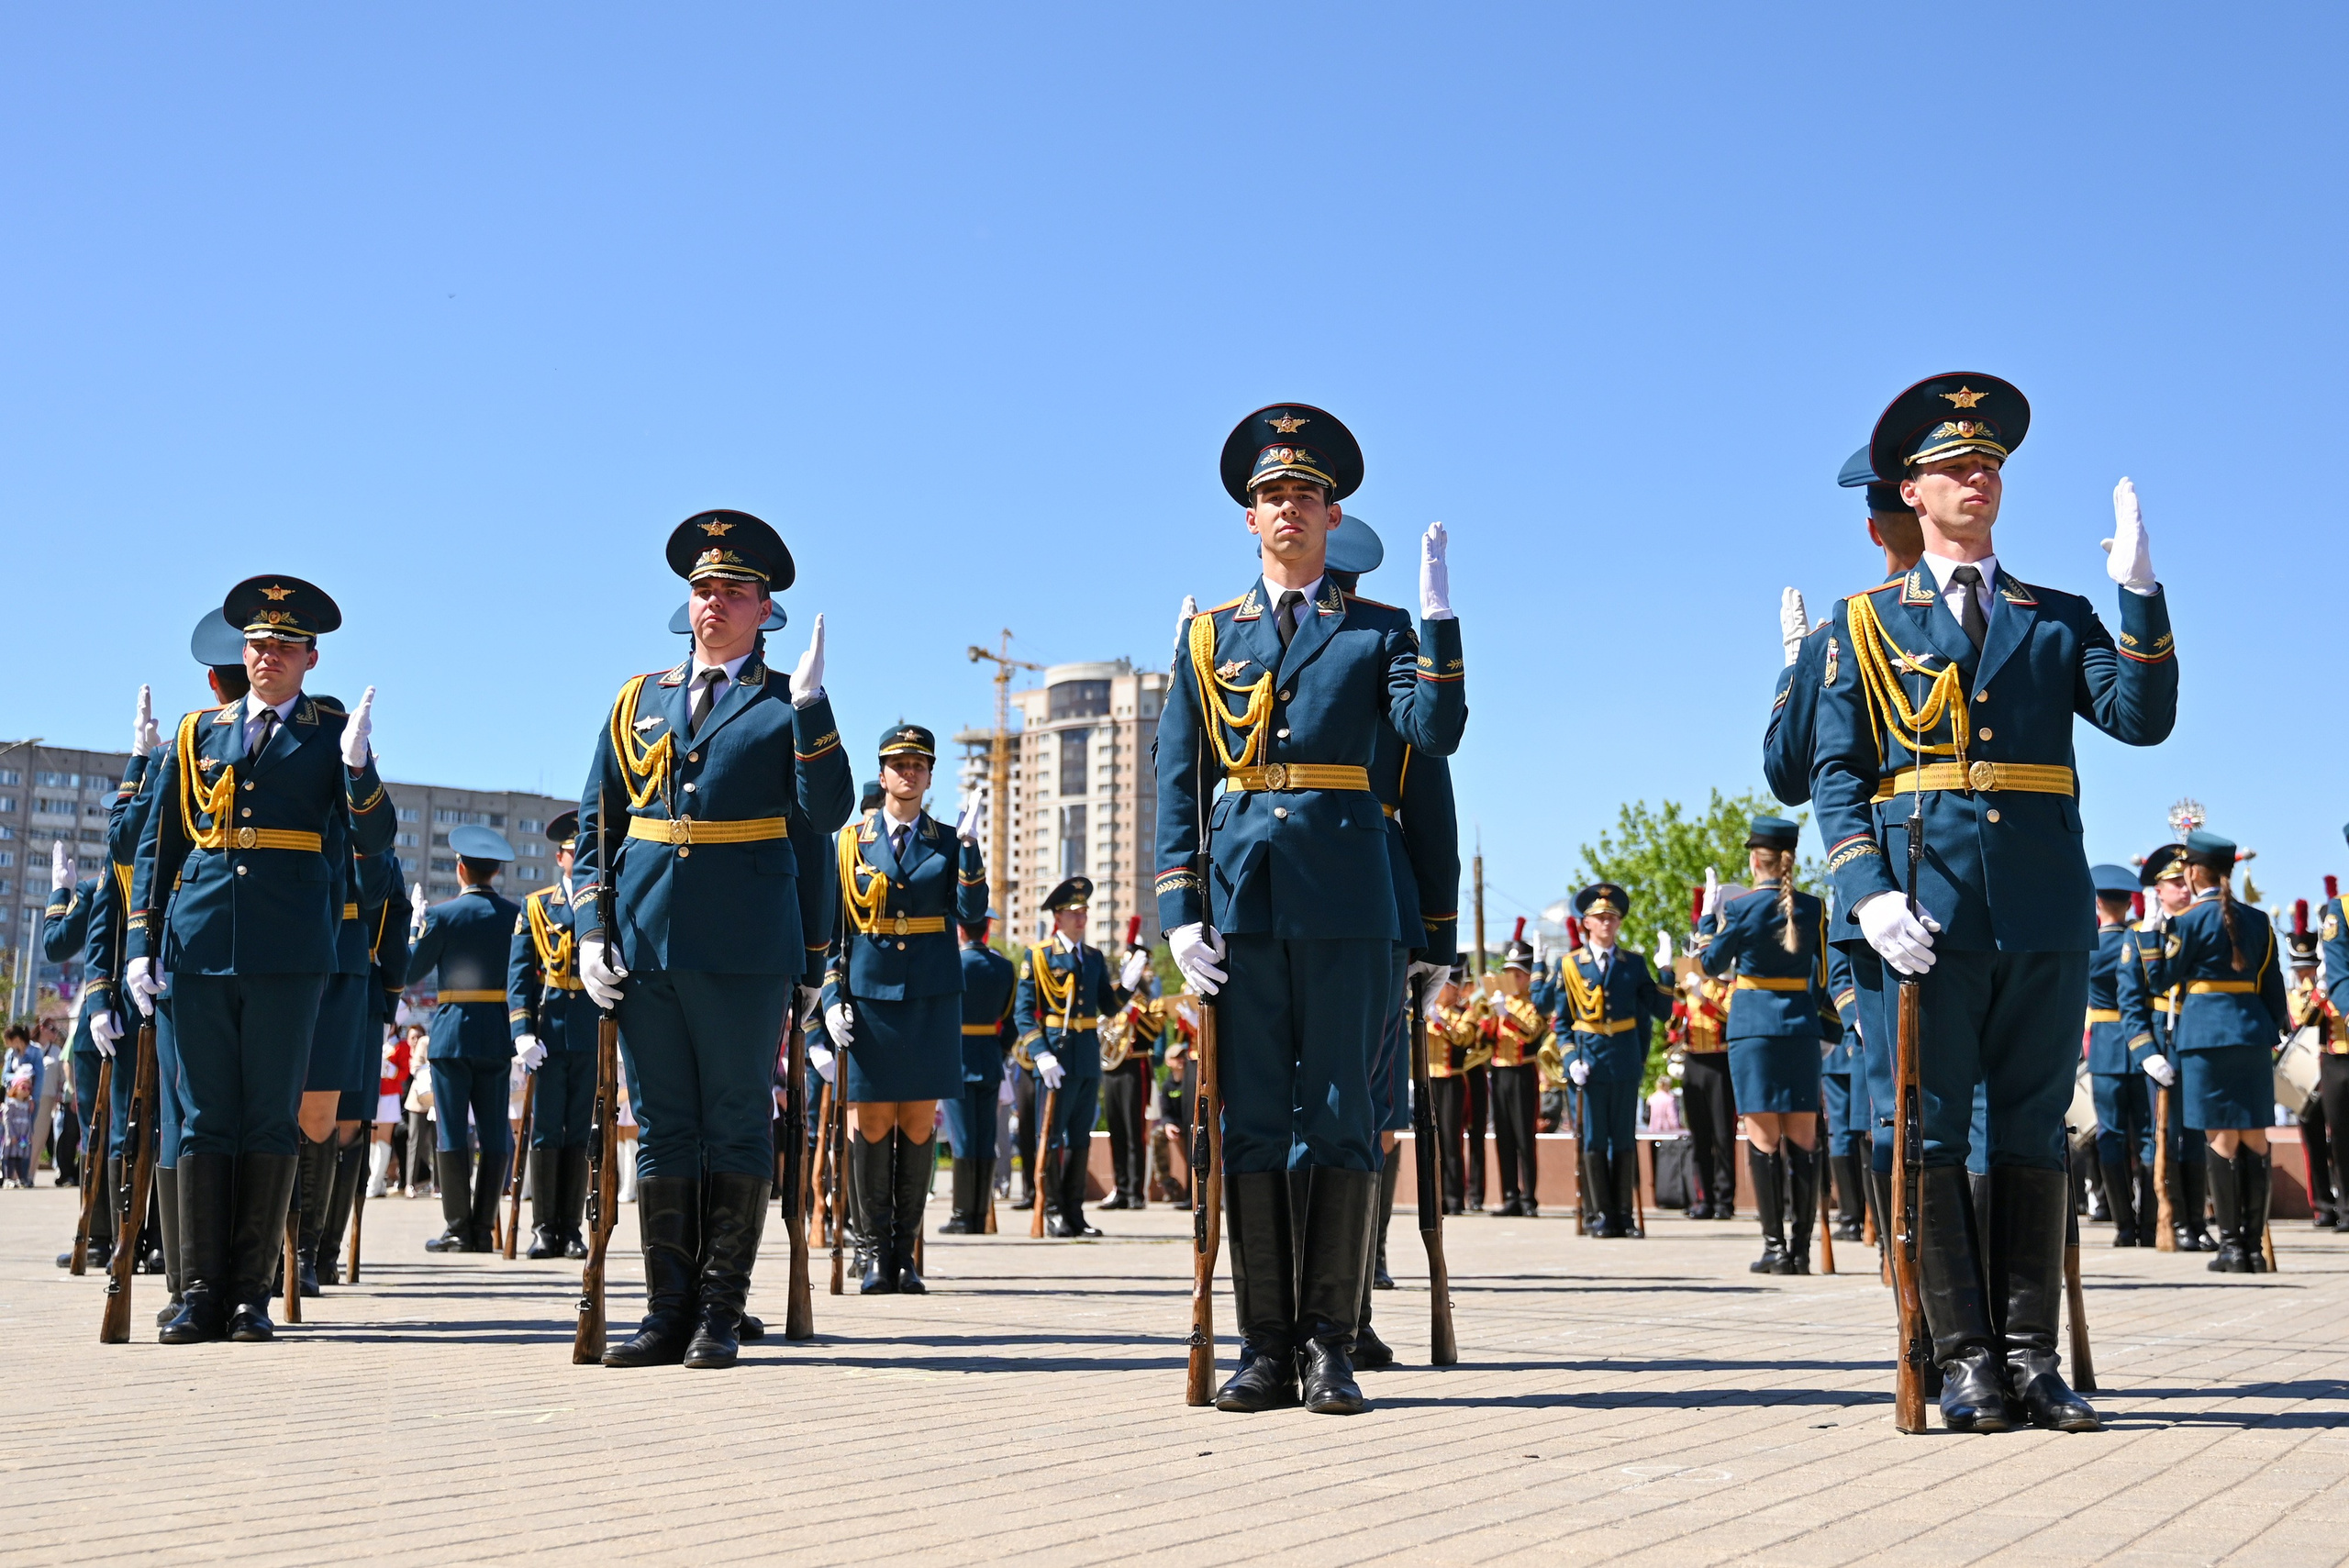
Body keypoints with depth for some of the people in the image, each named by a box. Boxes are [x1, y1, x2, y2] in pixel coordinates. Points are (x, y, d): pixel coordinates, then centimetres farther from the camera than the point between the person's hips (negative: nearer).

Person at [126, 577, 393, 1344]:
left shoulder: (333, 733, 8)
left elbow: (373, 841, -1)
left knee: (271, 1117, 1)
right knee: (205, 1116, 3)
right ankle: (201, 1292, 7)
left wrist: (358, 767, -19)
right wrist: (141, 945, 6)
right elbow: (156, 844, 15)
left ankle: (252, 1292, 7)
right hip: (200, 940, 2)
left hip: (290, 946, -2)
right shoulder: (198, 731, 14)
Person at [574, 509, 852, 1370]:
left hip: (743, 947, -3)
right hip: (645, 944, 4)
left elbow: (828, 811, -9)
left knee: (738, 1127, 1)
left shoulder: (787, 706, 6)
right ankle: (668, 1310, 13)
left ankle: (721, 1314, 8)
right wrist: (592, 933, 5)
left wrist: (810, 704, -16)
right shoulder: (639, 700, 16)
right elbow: (594, 823, 15)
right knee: (662, 1128, 7)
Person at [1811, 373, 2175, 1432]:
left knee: (2034, 1132, 5)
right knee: (1928, 1135, -2)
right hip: (1922, 908, -2)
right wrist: (1867, 893, -12)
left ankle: (2031, 1357, 11)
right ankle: (1966, 1360, 4)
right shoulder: (1867, 622, 10)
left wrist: (2139, 592, -9)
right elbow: (1836, 771, 3)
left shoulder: (2059, 618, 16)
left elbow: (2141, 719, 1)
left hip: (2044, 907, 2)